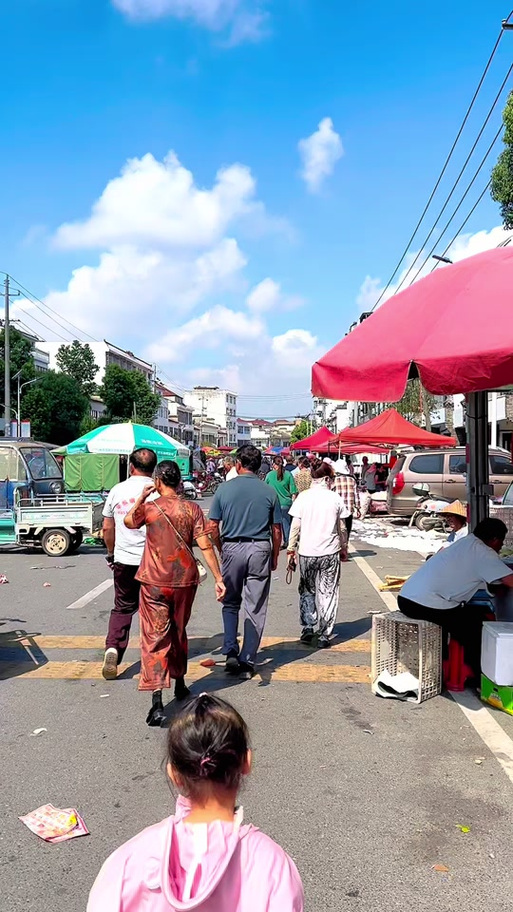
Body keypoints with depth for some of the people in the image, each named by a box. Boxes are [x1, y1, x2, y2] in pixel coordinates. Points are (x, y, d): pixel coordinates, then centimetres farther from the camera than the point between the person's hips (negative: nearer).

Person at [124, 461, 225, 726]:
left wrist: (142, 498, 15)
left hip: (154, 582, -3)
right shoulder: (191, 508, -5)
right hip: (185, 580, 3)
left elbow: (128, 522, 14)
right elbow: (205, 545, -9)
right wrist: (218, 578, -6)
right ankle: (179, 684, 39)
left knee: (154, 637, -2)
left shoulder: (148, 508, -9)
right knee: (178, 632, 22)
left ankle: (157, 702, -12)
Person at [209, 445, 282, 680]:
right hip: (260, 549, 0)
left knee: (230, 603, 18)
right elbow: (277, 530, 1)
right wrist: (274, 557, 13)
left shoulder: (224, 489, -2)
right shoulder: (269, 492, -1)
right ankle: (247, 662, 11)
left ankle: (231, 652, 8)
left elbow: (213, 526, -2)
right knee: (255, 609, 7)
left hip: (232, 548, 0)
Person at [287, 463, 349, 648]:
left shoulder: (303, 497, -3)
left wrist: (290, 550, 5)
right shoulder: (335, 498, -1)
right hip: (330, 552, 0)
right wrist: (344, 548, 18)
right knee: (327, 594, 7)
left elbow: (295, 526, -3)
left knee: (307, 591, 18)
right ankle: (324, 636, 8)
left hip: (307, 552, 0)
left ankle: (307, 628, 11)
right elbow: (341, 527, 5)